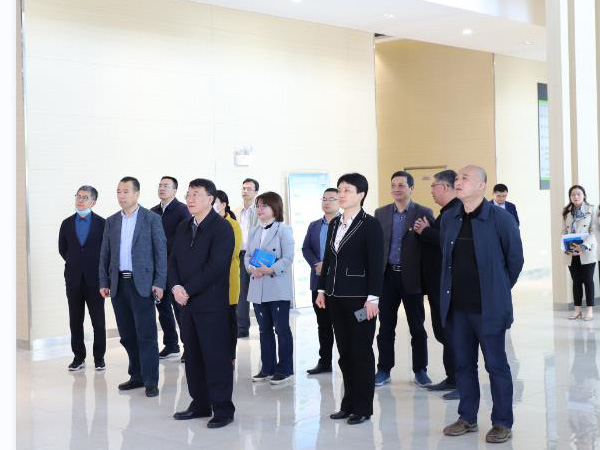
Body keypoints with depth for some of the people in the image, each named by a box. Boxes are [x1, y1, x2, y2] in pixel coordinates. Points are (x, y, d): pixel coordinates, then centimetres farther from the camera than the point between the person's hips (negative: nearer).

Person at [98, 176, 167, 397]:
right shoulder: (111, 221, 12)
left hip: (142, 283, -5)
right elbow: (105, 254, 14)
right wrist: (103, 282, 7)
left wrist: (159, 283, -10)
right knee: (127, 335, 9)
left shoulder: (151, 219, -1)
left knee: (146, 334, -6)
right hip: (118, 284, 5)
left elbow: (161, 252, -3)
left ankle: (151, 381, -2)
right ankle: (137, 376, 19)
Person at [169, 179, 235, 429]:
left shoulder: (221, 227, -9)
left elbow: (216, 266, -17)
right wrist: (176, 287, -4)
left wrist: (188, 290, -15)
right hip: (187, 303, 7)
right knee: (193, 356, 12)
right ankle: (200, 404, 22)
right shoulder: (183, 228, 15)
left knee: (216, 356, -3)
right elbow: (174, 260, 14)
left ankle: (223, 409, 5)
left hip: (211, 303, -7)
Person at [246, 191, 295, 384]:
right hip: (258, 288, 6)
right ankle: (267, 368, 20)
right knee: (264, 329, 12)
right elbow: (247, 255, 14)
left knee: (282, 328, -2)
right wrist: (251, 268, -8)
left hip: (278, 287, -6)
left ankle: (285, 369, 7)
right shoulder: (254, 233, 16)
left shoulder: (284, 230, -4)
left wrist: (271, 269, -22)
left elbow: (288, 258, -11)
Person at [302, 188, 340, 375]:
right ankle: (324, 361, 16)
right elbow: (306, 249, 10)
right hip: (319, 281, 5)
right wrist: (317, 264, -8)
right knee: (323, 324, 10)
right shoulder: (314, 226, 16)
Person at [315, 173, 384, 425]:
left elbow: (376, 264, -12)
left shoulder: (370, 225, -8)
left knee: (361, 352, 1)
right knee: (344, 352, 11)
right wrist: (322, 289, 12)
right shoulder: (334, 224, 12)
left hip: (359, 298, -6)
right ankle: (349, 404, 21)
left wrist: (372, 298, -17)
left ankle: (363, 407, 10)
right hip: (336, 297, 6)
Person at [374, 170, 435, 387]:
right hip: (387, 276, 3)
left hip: (411, 277, -2)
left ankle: (420, 370, 16)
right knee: (386, 326, 7)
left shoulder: (424, 213, -1)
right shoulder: (381, 213, 8)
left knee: (417, 326, 6)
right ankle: (384, 370, 16)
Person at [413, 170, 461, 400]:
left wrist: (425, 231, -15)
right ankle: (452, 379, 25)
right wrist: (426, 229, 4)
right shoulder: (448, 210, 16)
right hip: (438, 283, 11)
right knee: (442, 331, 16)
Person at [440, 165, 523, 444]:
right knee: (463, 364, 13)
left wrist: (499, 290, 8)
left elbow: (515, 259, -1)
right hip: (457, 306, 5)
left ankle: (503, 423, 15)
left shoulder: (500, 219, -11)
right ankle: (467, 418, 26)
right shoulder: (448, 218, 4)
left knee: (496, 365, 4)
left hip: (487, 307, -5)